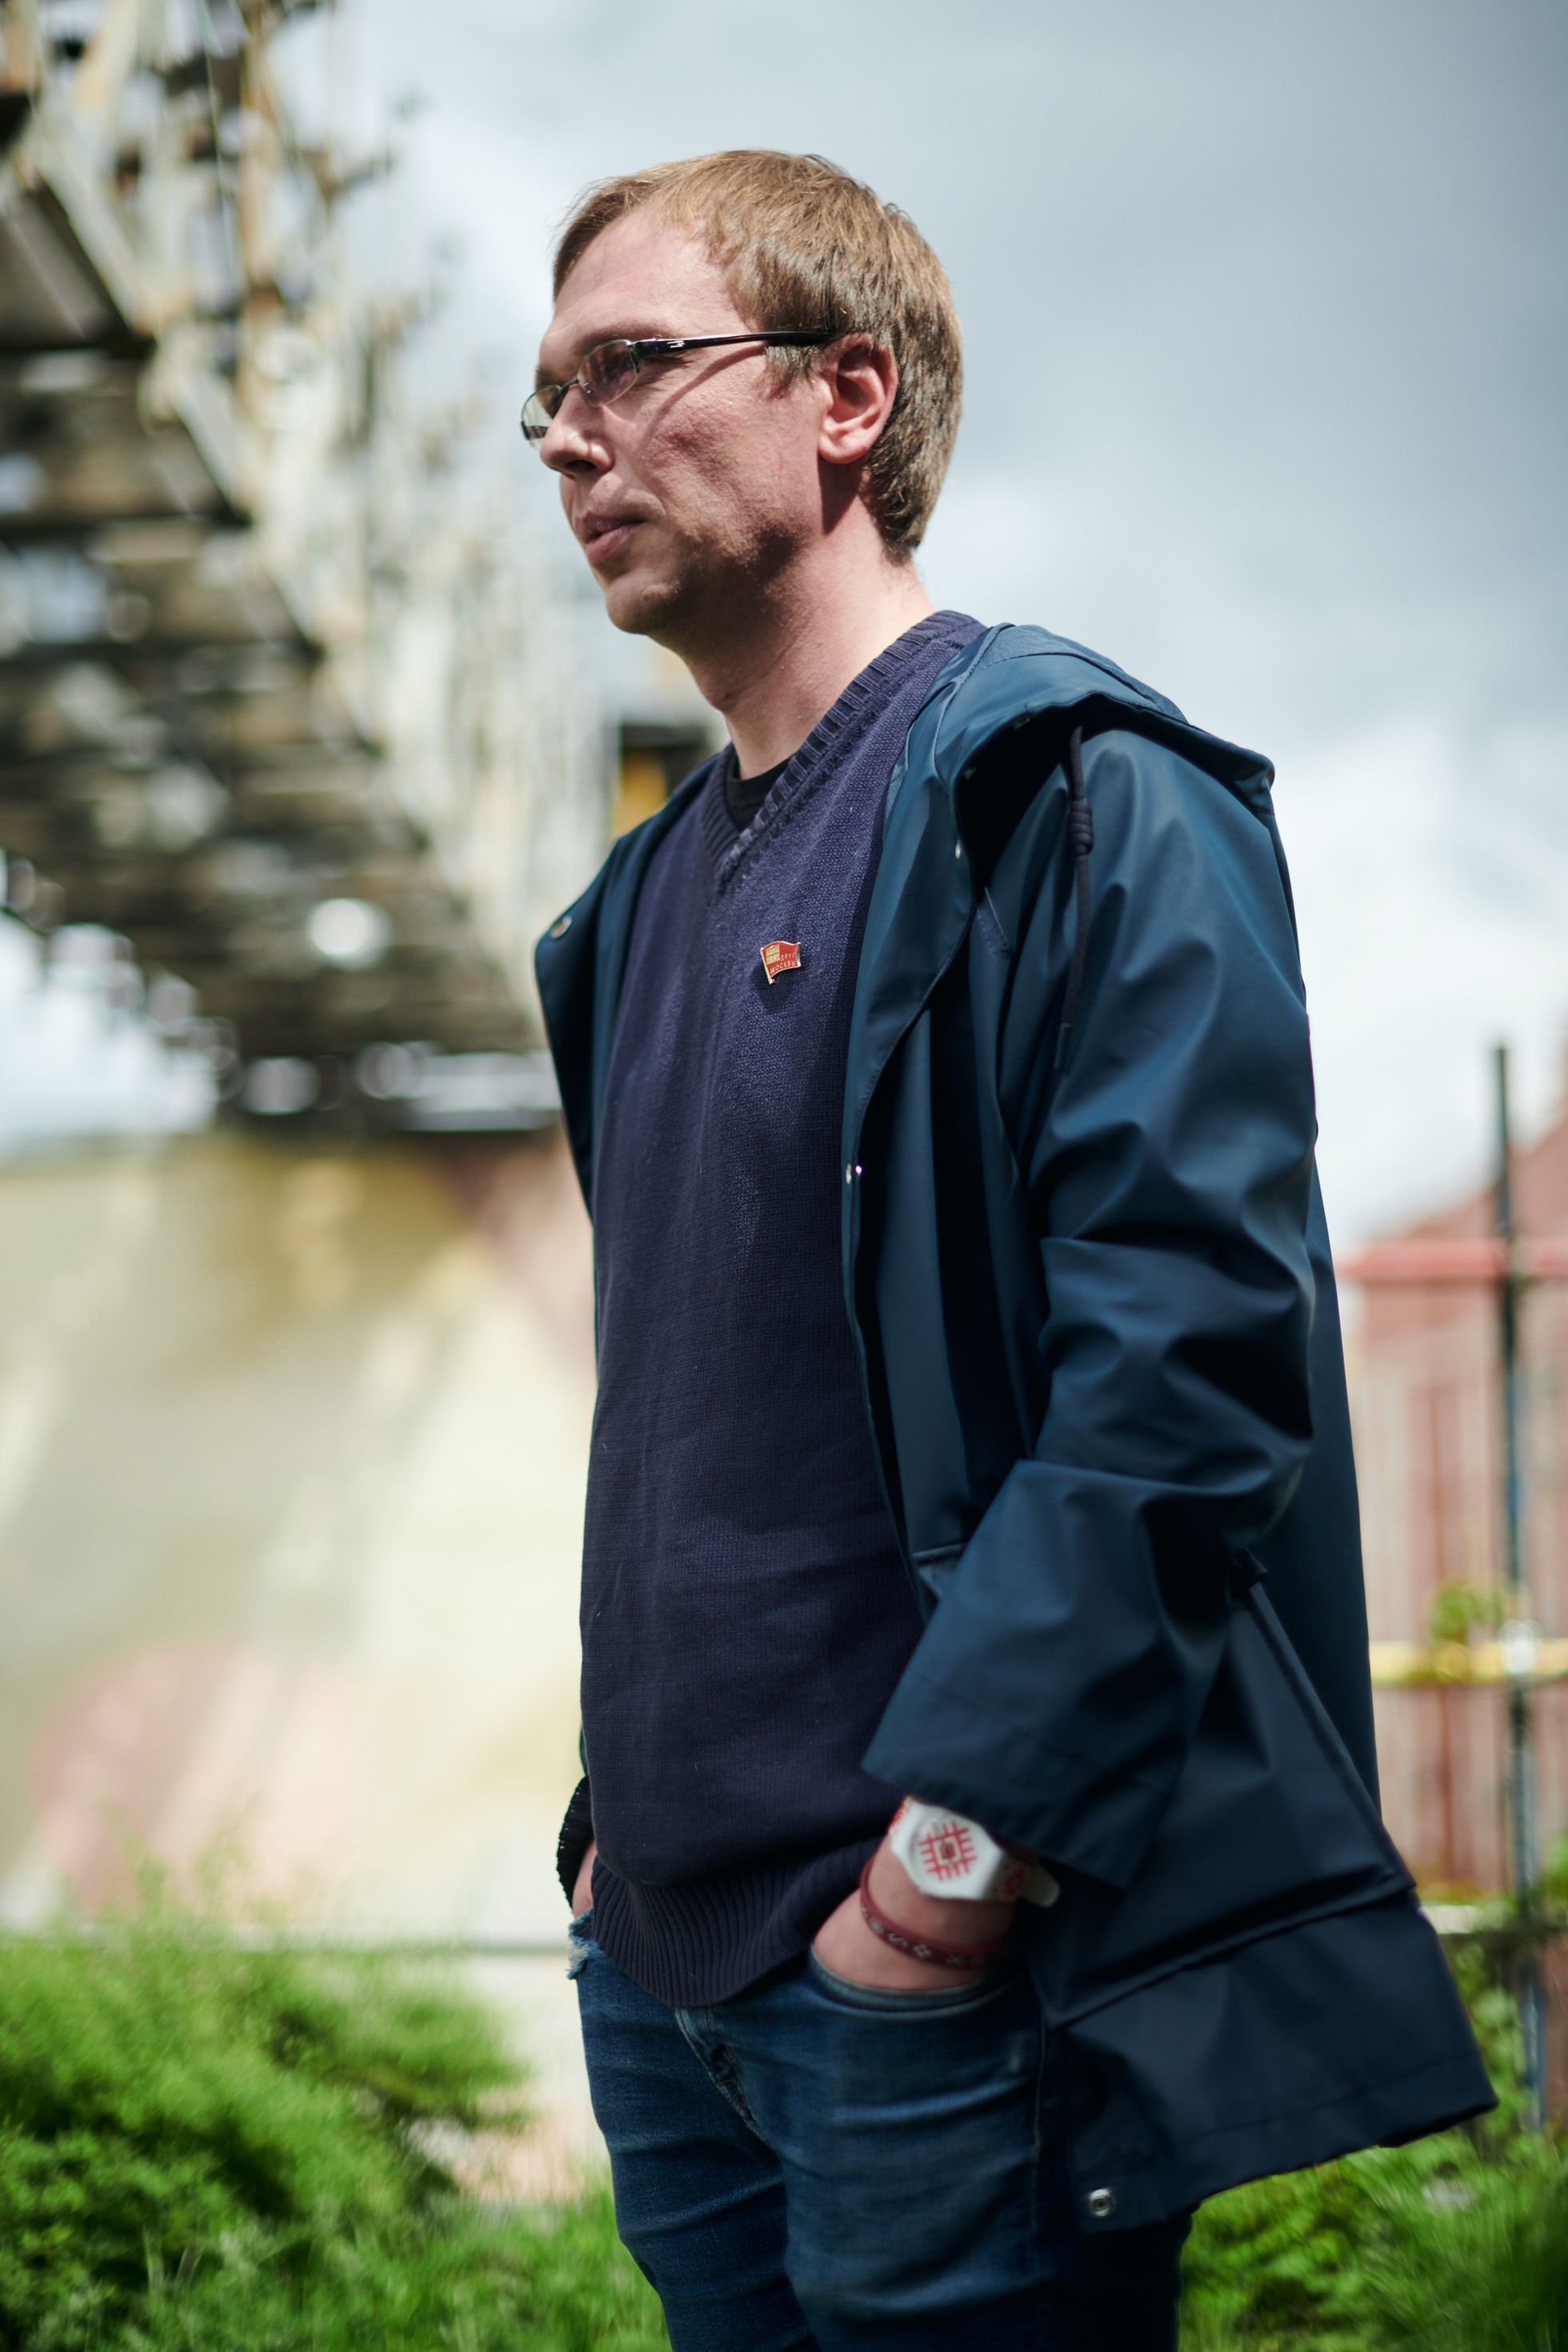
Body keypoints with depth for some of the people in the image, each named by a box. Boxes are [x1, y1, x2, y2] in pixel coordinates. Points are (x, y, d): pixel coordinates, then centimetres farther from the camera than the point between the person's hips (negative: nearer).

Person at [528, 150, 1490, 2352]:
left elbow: (1193, 1354, -19)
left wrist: (963, 1842, -22)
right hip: (672, 1959, 8)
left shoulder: (1071, 799, -10)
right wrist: (629, 1807, 15)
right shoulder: (655, 892, 17)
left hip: (939, 1959, -8)